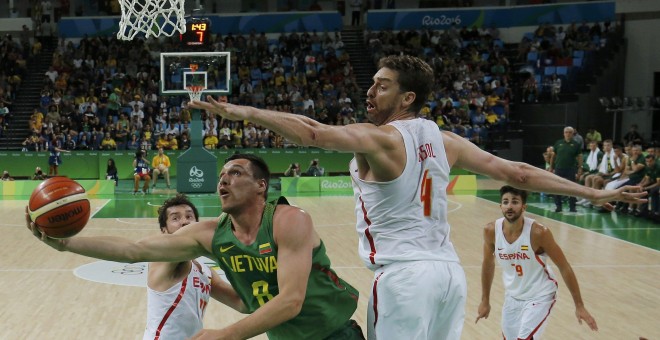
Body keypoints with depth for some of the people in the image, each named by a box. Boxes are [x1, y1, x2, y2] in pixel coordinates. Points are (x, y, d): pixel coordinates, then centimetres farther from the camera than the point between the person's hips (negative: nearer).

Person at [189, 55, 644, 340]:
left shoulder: (378, 138, -6)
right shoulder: (445, 140, 12)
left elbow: (314, 133, -22)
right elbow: (517, 173, 12)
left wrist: (244, 112, -24)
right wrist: (593, 193, 19)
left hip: (405, 274, -7)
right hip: (449, 270, 7)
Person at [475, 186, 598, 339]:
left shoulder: (539, 232, -26)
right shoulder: (491, 231, -14)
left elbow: (564, 267, -15)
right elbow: (488, 264, 4)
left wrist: (579, 306, -13)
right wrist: (485, 301, 10)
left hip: (540, 296, -5)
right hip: (512, 296, 5)